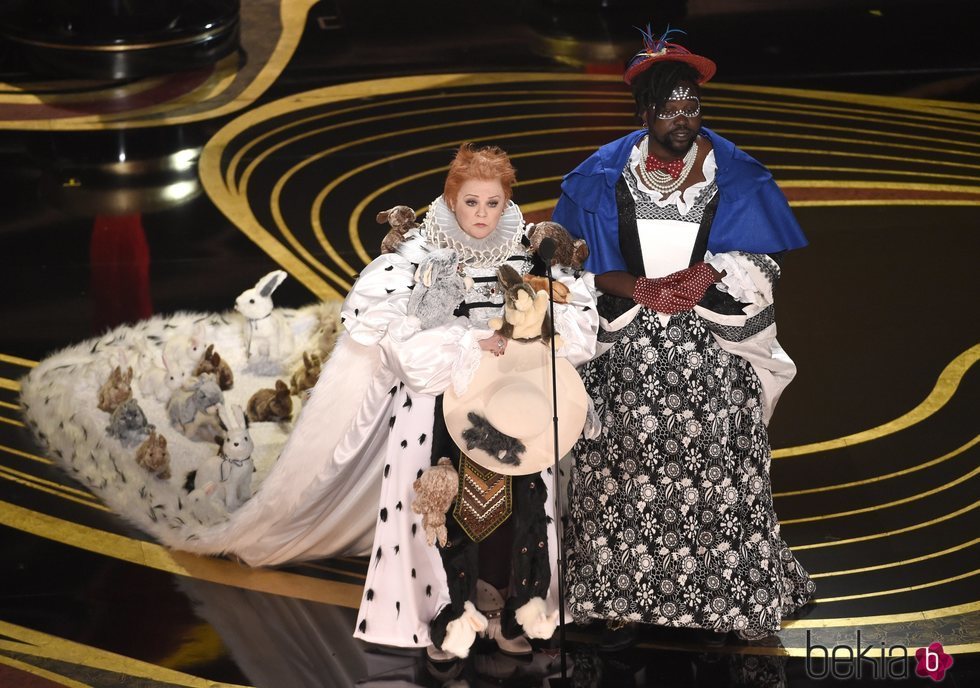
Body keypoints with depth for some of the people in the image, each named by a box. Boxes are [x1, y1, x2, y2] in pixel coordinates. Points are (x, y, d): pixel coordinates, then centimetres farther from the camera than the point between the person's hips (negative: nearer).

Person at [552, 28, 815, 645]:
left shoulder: (736, 176, 1)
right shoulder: (604, 178, 2)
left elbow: (762, 264, 1)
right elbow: (582, 265, 2)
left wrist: (704, 276, -16)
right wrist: (640, 288, -13)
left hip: (711, 358, 0)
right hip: (629, 356, 1)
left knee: (711, 472, -2)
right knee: (628, 472, 0)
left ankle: (717, 598, 11)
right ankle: (625, 601, 9)